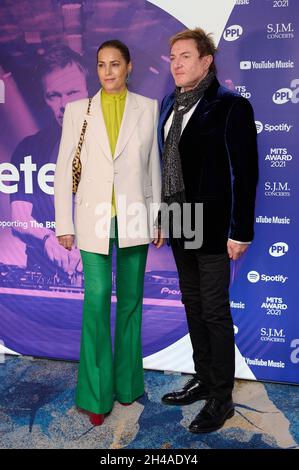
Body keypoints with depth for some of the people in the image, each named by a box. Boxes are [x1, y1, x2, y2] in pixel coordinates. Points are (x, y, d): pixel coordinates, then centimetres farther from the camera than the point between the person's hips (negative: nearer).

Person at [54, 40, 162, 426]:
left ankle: (127, 381, 26)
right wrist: (64, 223, -2)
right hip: (95, 218, -1)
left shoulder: (147, 108, 5)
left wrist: (158, 217, 5)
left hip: (135, 216, 1)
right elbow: (64, 169, 3)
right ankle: (96, 392, 10)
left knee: (130, 299, 9)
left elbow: (154, 165, 7)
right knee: (97, 300, -5)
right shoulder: (78, 110, 4)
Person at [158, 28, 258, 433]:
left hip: (212, 227, -7)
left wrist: (240, 231, -15)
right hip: (179, 225, 7)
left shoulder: (231, 107, -9)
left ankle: (221, 399, 17)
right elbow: (167, 164, 11)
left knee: (215, 312, 2)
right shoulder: (169, 105, 11)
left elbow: (244, 172, -12)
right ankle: (203, 379, 33)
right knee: (193, 307, 16)